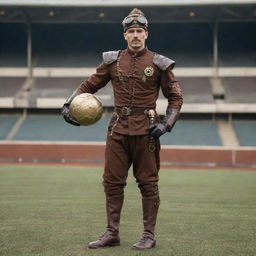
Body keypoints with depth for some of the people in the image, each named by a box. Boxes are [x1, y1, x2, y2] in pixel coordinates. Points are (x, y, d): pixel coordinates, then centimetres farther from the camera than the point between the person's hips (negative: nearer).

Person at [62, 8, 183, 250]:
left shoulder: (158, 64, 1)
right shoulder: (113, 60, 8)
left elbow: (175, 97, 5)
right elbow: (89, 84, 13)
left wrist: (166, 123, -9)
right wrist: (69, 104, -2)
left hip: (146, 130, -3)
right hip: (118, 129, 3)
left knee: (148, 183, 2)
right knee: (112, 181, 4)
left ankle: (149, 235, 11)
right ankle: (112, 233, 14)